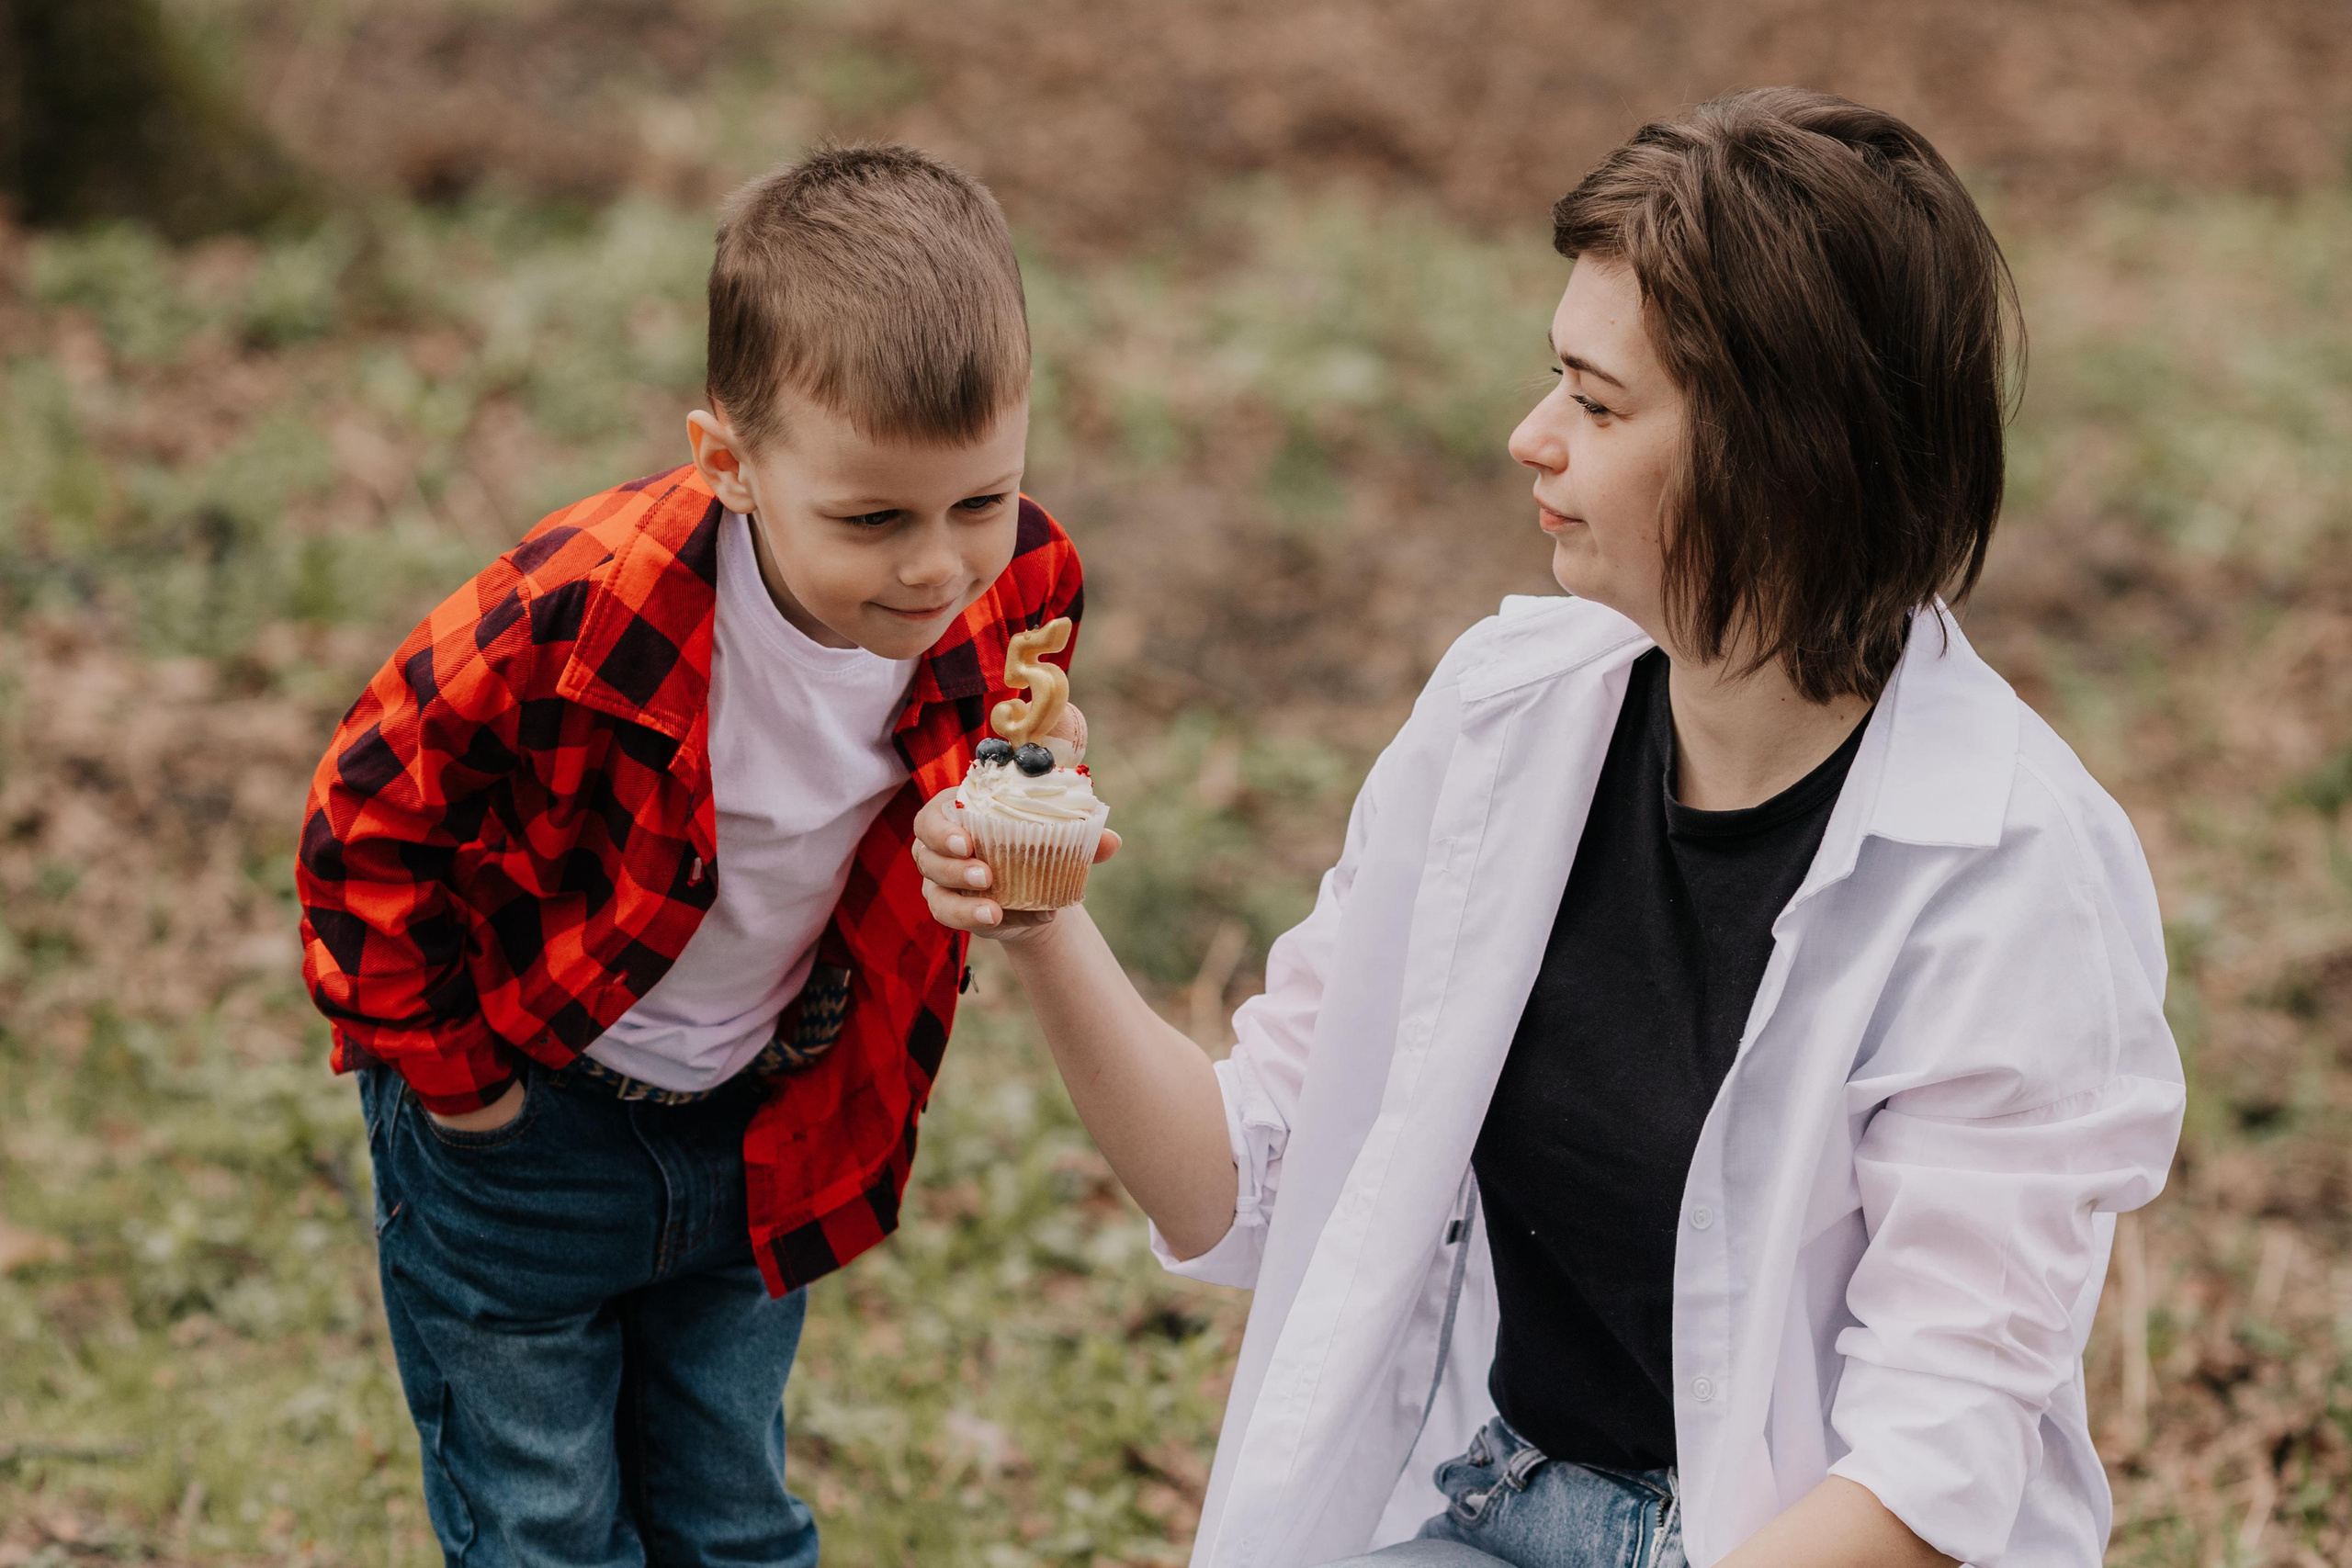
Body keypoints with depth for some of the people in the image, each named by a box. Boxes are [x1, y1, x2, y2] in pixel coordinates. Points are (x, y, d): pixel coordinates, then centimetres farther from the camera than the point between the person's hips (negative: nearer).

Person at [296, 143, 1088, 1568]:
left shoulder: (1015, 589, -21)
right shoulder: (580, 617, -36)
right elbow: (372, 821, -19)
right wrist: (451, 1073, -12)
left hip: (767, 1128, 4)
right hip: (528, 1118, -4)